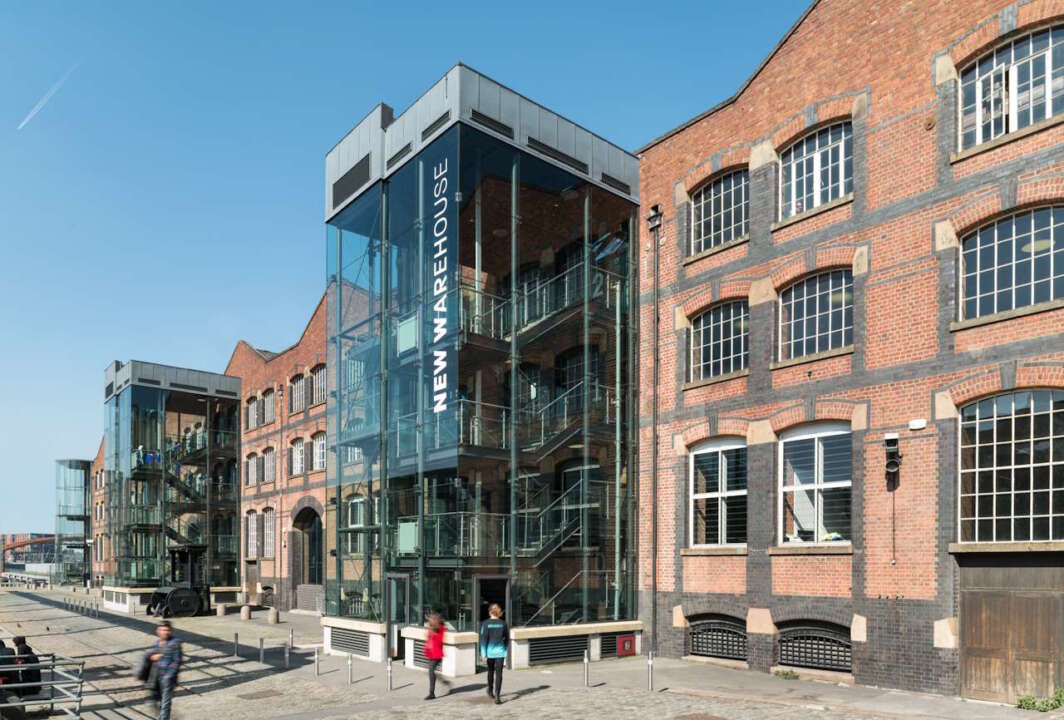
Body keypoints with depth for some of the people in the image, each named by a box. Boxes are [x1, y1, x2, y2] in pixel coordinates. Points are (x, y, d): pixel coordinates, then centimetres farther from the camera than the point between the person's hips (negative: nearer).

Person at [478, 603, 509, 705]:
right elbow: (507, 639, 7)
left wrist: (484, 654, -7)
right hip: (500, 652, 0)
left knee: (490, 671, 20)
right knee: (499, 673, 0)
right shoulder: (503, 624, -1)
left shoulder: (485, 624, -7)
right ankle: (497, 696, -11)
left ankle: (490, 692, 37)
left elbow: (483, 639, -10)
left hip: (490, 652, 0)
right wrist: (505, 650, 21)